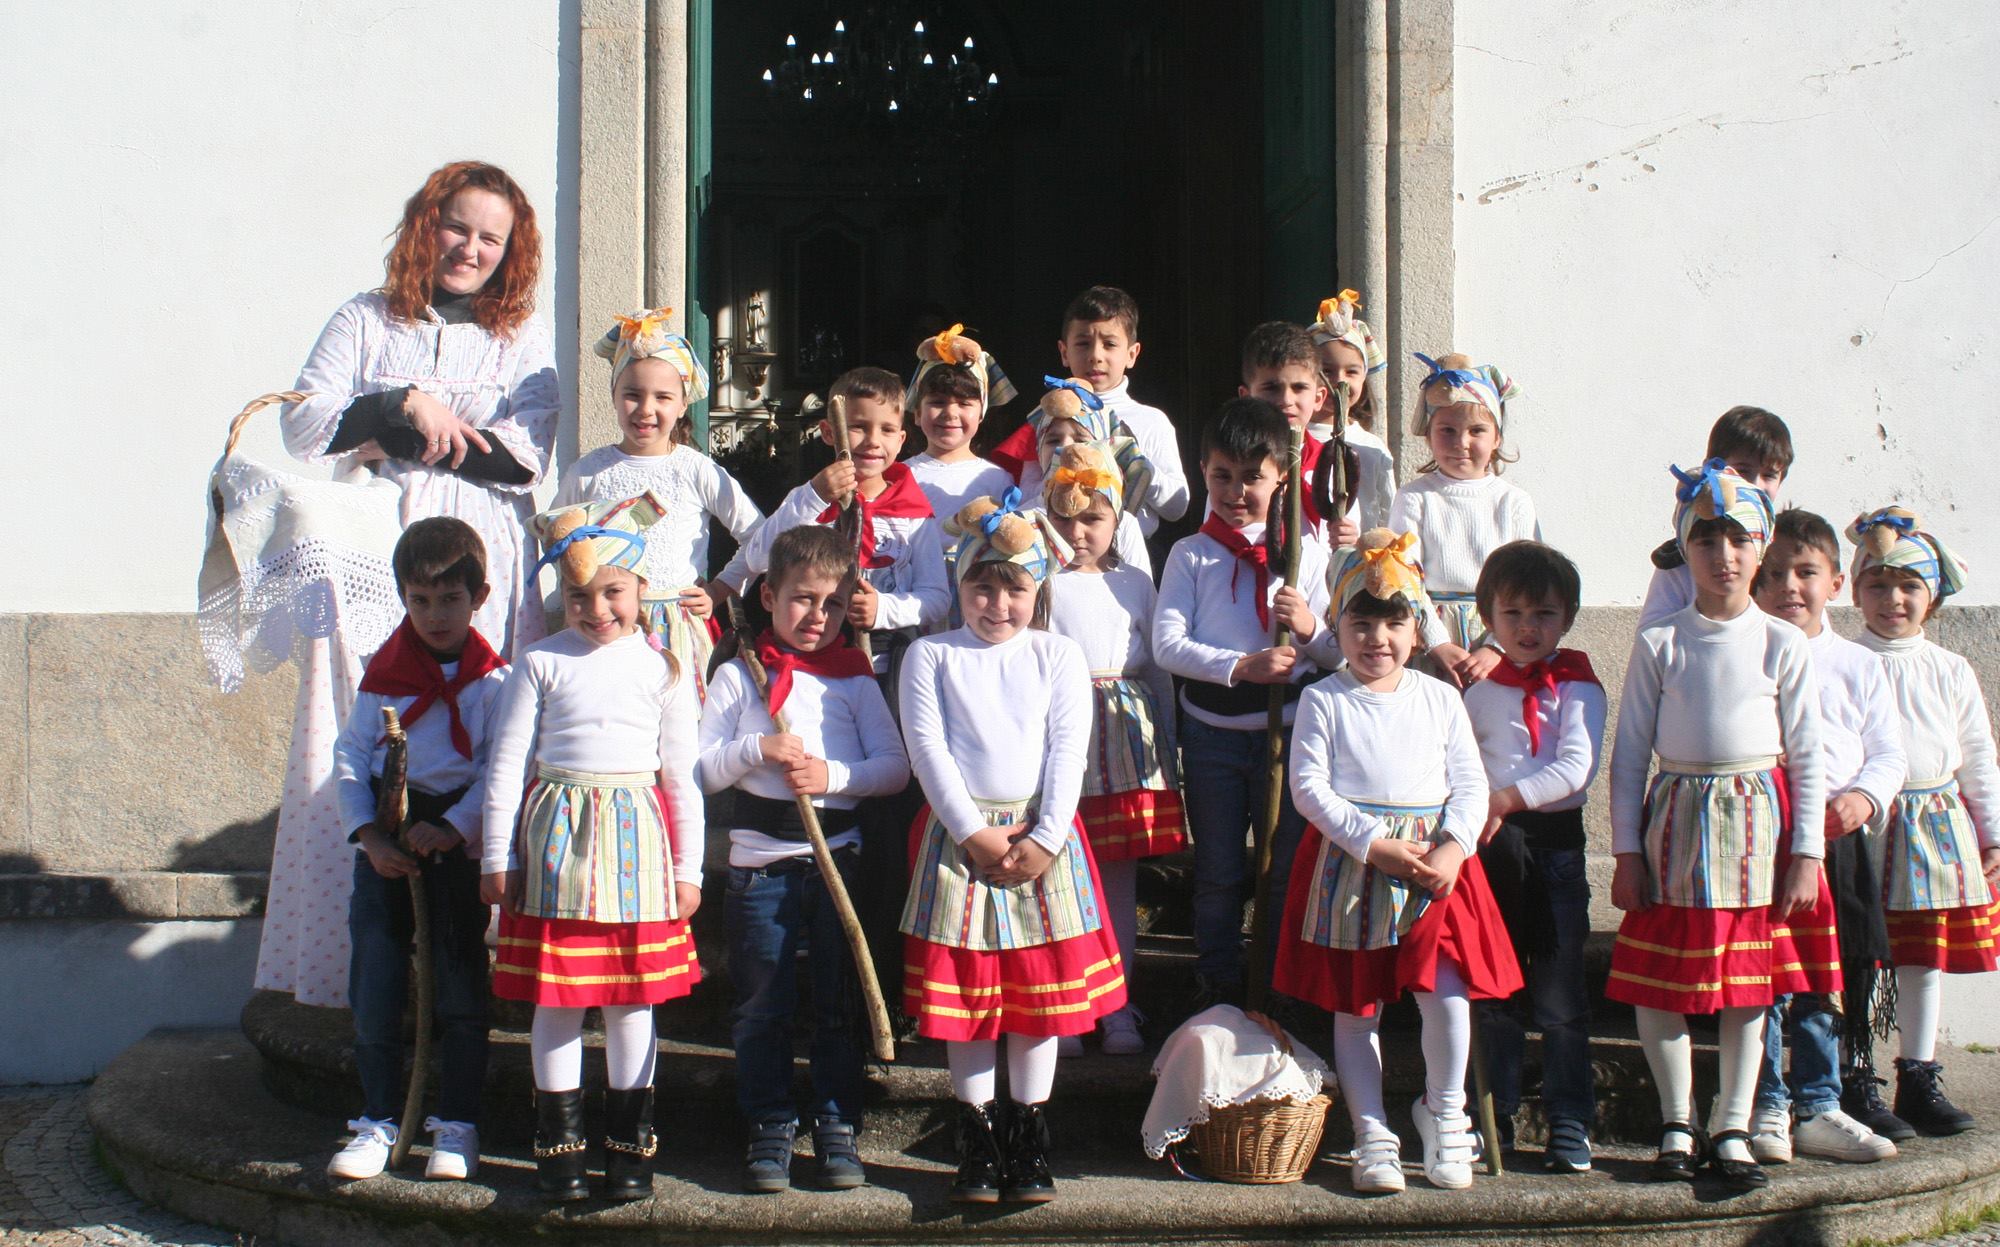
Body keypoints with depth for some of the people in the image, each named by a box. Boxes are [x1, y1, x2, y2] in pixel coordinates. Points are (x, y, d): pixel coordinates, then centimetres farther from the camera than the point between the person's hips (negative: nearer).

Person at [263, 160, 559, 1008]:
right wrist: (407, 404, -11)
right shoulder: (366, 322, 13)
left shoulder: (525, 338, 13)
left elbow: (528, 457, -1)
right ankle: (354, 961, -3)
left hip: (483, 564, 0)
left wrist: (399, 442, -5)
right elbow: (304, 425, 1)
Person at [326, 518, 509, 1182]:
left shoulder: (492, 679, -2)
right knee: (374, 984, 2)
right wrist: (370, 837, -9)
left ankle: (457, 1126, 12)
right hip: (384, 839, 2)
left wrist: (452, 829, -17)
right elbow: (350, 755, 2)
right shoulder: (383, 671, 4)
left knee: (460, 984, 2)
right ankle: (379, 1121, 14)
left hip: (458, 836, -2)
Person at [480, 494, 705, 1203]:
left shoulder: (663, 668, 4)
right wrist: (498, 857, 1)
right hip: (555, 837, 0)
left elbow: (681, 776, 7)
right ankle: (558, 1139, 15)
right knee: (557, 998, 3)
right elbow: (507, 765, 4)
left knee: (634, 995, 5)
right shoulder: (540, 664, 2)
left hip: (635, 838, 0)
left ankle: (630, 1140, 17)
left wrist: (688, 869, 5)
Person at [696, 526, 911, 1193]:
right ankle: (770, 1129, 15)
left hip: (837, 855, 1)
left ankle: (837, 1128, 14)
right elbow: (700, 771, 2)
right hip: (758, 858, 0)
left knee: (838, 1000, 5)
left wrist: (835, 774, -15)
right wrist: (755, 750, -14)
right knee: (763, 1005, 4)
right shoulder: (738, 675, 5)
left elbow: (895, 765, 0)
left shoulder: (854, 677, 7)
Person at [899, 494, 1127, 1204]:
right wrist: (976, 834, -13)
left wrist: (1045, 840, -12)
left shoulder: (1058, 657, 7)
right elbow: (928, 749, -5)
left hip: (1041, 836, 1)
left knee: (1042, 988, 4)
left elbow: (1068, 752, -1)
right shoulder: (931, 657, 4)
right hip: (959, 837, -1)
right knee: (965, 990, 2)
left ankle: (1030, 1143, 14)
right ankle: (978, 1142, 12)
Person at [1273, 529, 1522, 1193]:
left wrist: (1453, 846, -12)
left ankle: (1444, 1113, 12)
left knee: (1446, 992, -12)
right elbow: (1309, 785, -7)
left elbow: (1470, 782, 6)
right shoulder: (1324, 701, 1)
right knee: (1355, 1006, 5)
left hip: (1435, 864, 1)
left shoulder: (1439, 698, 8)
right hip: (1348, 864, -1)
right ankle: (1372, 1133, 17)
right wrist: (1375, 845, -16)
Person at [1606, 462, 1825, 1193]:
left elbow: (1807, 755, 3)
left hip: (1756, 823, 0)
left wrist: (1806, 852, -2)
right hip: (1676, 820, 0)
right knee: (1657, 983, 1)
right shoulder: (1659, 645, 1)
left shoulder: (1782, 645, 1)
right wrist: (1626, 851, -2)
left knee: (1748, 984, 6)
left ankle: (1733, 1129, 16)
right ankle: (1676, 1125, 17)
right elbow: (1628, 751, 2)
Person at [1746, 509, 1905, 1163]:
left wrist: (1865, 797, -11)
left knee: (1826, 986, 9)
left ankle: (1818, 1109, 20)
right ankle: (1766, 1109, 9)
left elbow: (1888, 750, 8)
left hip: (1834, 840, 3)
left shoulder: (1858, 666, 9)